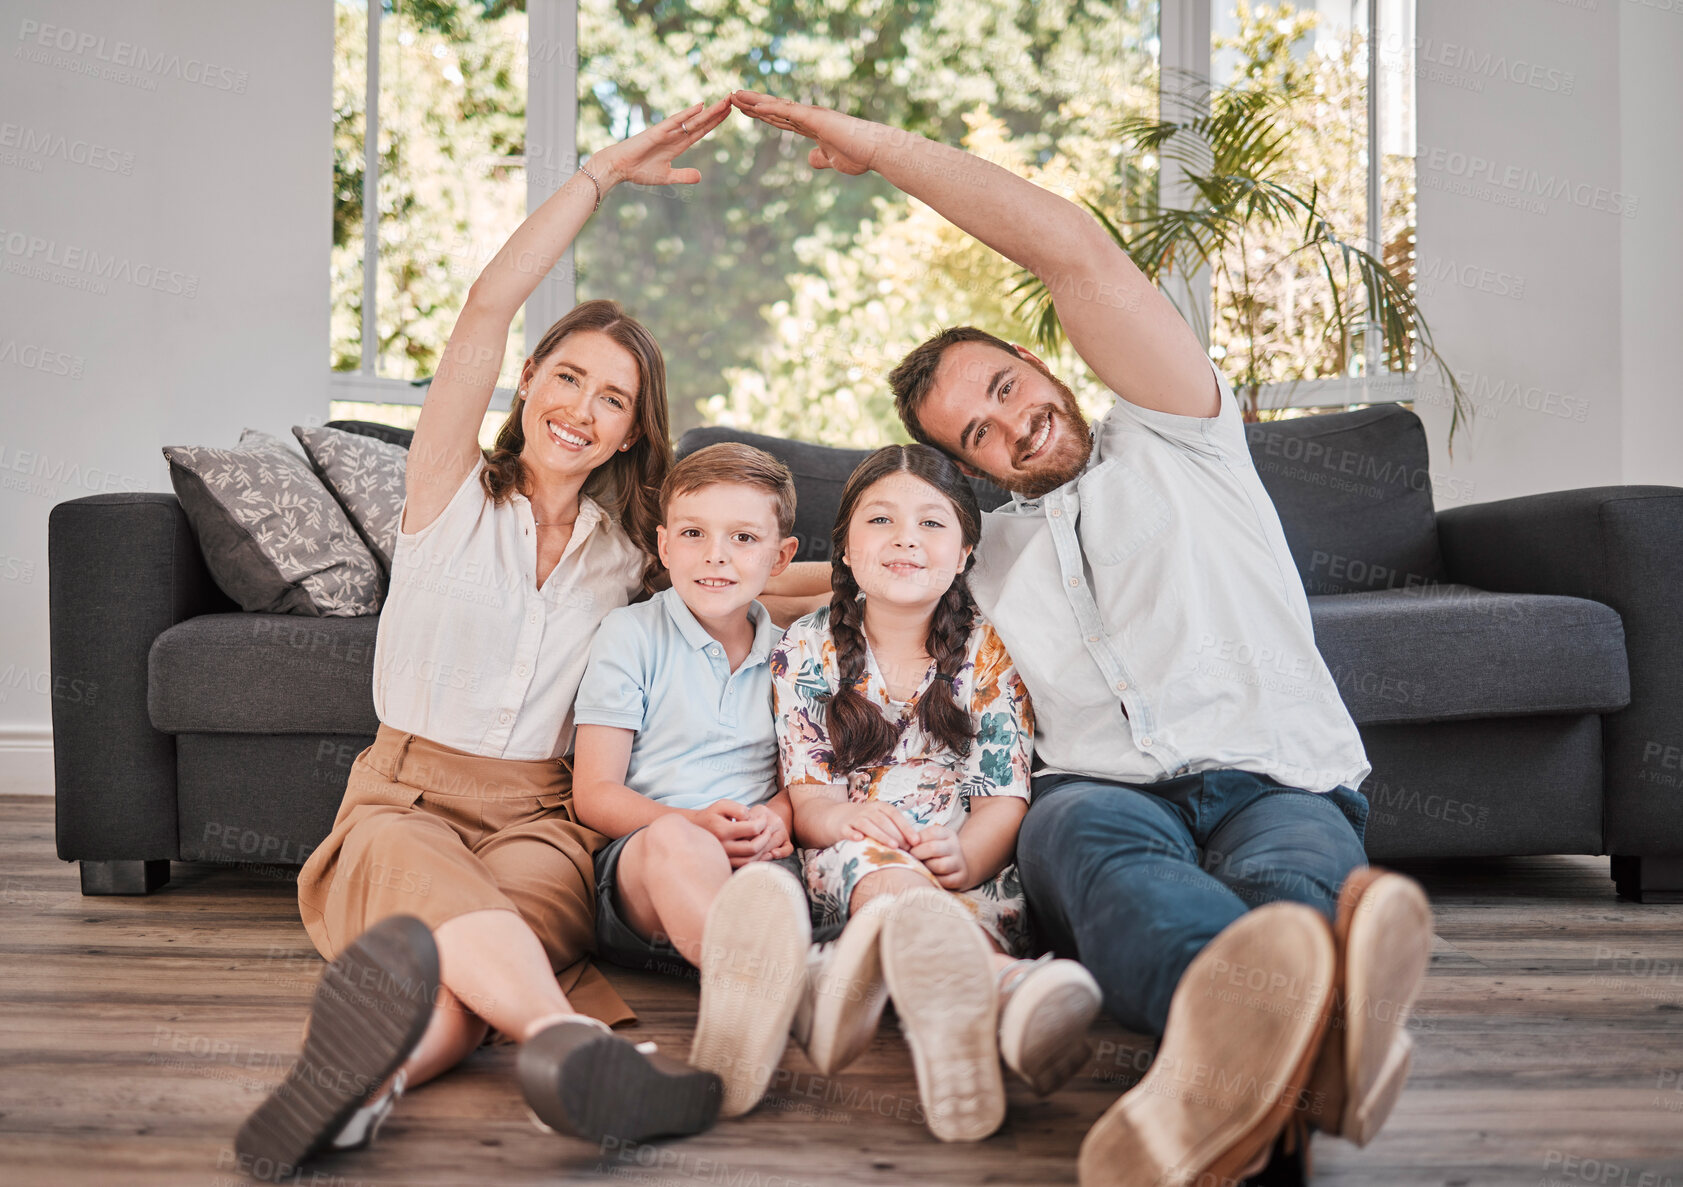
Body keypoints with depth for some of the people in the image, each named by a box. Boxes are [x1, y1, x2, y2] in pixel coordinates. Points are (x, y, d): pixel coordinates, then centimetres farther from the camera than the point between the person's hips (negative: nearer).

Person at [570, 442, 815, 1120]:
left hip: (757, 865, 3)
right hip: (636, 869, -3)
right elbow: (594, 795, 2)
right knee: (673, 841, -41)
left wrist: (775, 820, -4)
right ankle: (762, 979, -71)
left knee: (770, 884, -36)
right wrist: (697, 826, -17)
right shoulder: (632, 636, 7)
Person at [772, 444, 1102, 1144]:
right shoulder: (807, 649, 13)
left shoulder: (988, 652, 12)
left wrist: (965, 854, -22)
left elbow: (1006, 798, 3)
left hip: (964, 867, 2)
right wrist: (849, 817, -22)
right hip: (847, 863, -1)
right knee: (865, 855, -39)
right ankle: (1004, 983, -72)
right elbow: (804, 796, 5)